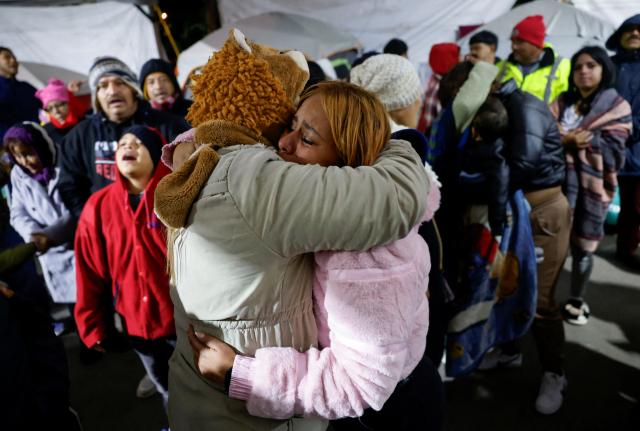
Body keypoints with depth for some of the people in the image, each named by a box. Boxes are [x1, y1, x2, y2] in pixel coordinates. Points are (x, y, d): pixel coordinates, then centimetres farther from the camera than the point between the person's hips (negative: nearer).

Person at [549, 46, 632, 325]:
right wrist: (568, 140, -18)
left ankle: (576, 300, 26)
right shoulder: (563, 101, 12)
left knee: (582, 247, 7)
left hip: (591, 187, -1)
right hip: (557, 182, 2)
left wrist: (567, 138, -11)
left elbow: (611, 151, -9)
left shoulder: (617, 107, 2)